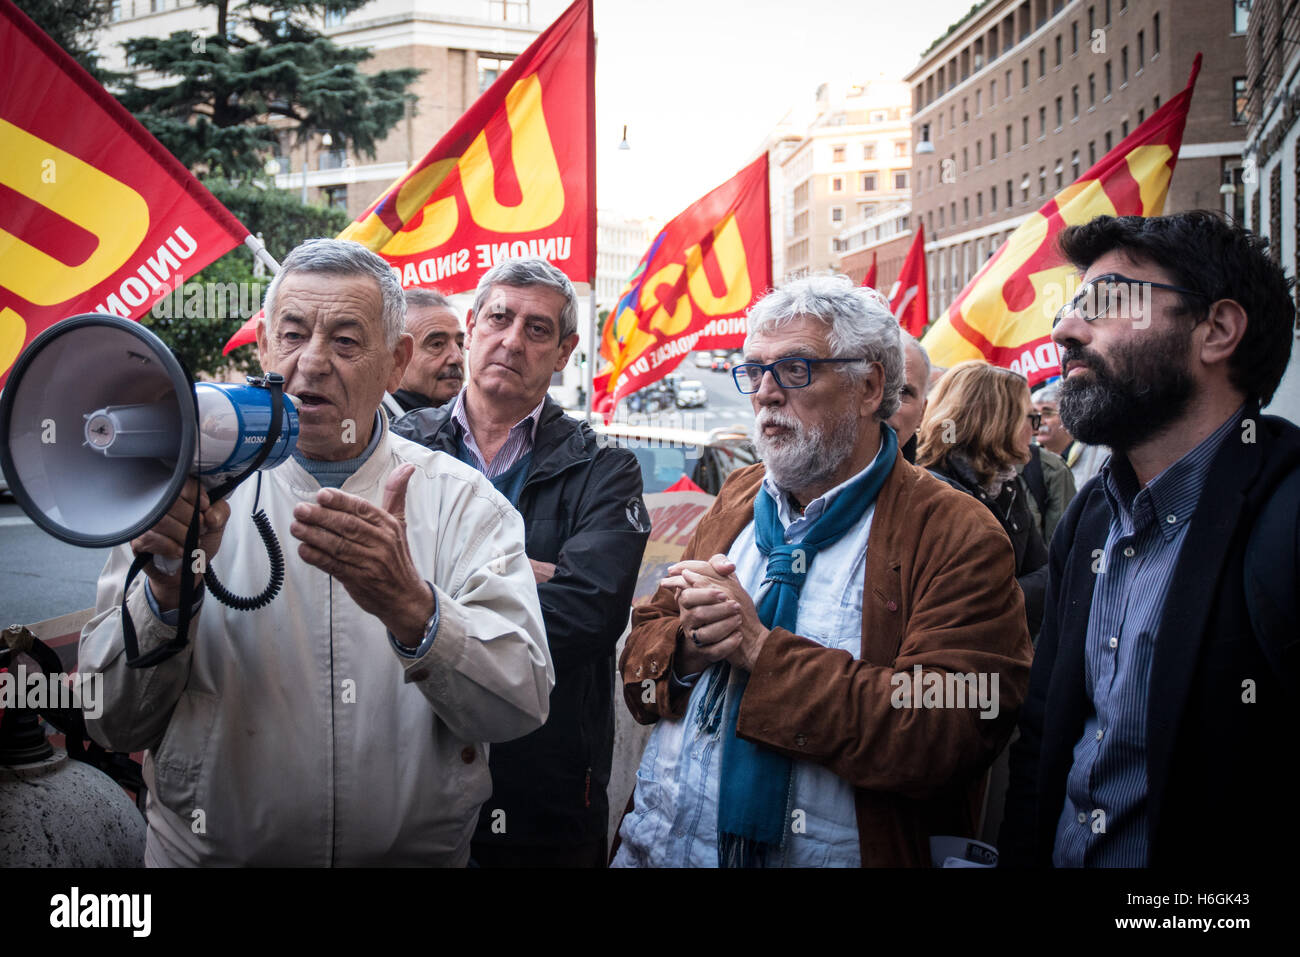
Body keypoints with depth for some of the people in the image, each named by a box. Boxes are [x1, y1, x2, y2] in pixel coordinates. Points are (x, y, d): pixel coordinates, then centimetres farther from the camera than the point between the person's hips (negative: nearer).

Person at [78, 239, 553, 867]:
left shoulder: (464, 501, -6)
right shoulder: (190, 489, -4)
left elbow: (521, 707, -18)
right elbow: (111, 724, -7)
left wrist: (410, 605, -33)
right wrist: (167, 591, -24)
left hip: (418, 853, 0)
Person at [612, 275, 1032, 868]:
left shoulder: (958, 537, -13)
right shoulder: (737, 498, 6)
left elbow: (944, 735, -25)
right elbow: (640, 656, 6)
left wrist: (762, 648, -23)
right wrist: (689, 646, -16)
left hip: (823, 853, -4)